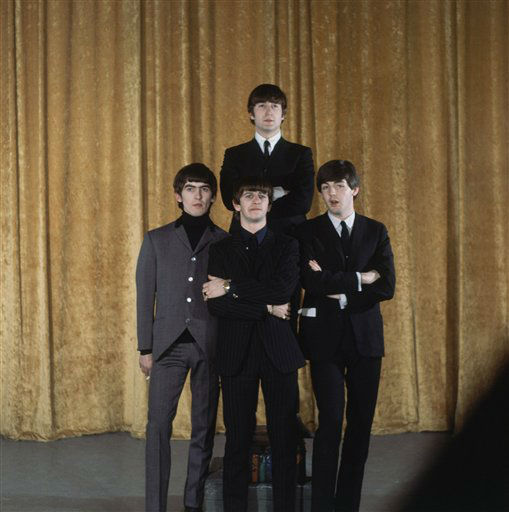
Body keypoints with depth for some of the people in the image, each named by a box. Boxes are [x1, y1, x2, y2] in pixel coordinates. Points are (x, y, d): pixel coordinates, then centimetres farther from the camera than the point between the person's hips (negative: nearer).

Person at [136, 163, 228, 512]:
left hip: (211, 345, 0)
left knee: (204, 427, 4)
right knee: (158, 425, -8)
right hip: (169, 344, 0)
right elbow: (145, 297, 8)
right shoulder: (156, 240, 10)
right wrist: (145, 348, 3)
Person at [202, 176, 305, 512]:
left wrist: (232, 288, -8)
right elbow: (216, 305, -3)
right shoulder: (221, 249, 10)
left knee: (285, 437, 0)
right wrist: (267, 309, -9)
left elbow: (284, 288, -9)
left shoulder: (287, 245, 10)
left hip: (279, 351, 0)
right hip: (237, 354, 0)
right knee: (238, 438, 0)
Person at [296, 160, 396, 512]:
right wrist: (360, 279, -9)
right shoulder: (308, 232, 3)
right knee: (330, 421, -8)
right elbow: (312, 281, -13)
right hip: (325, 338, -3)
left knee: (361, 423, 4)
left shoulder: (376, 231, 9)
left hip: (365, 337, 3)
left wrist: (340, 291, -9)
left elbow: (387, 286, -3)